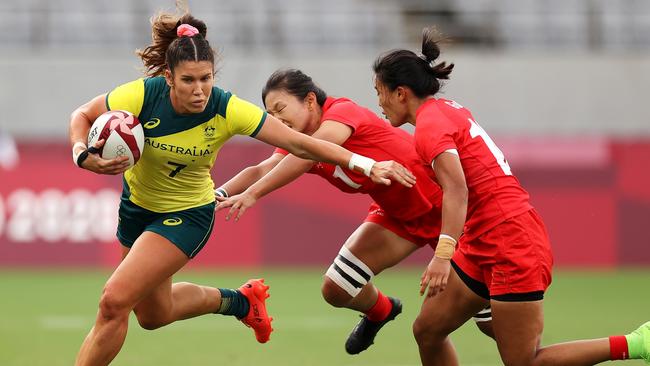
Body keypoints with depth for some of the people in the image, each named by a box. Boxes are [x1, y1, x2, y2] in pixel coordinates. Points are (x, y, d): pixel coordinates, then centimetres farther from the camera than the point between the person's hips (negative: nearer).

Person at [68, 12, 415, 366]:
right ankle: (239, 301, 43)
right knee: (153, 315, 19)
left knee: (115, 301, -18)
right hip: (137, 202, 4)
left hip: (186, 215, -3)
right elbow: (82, 116, -9)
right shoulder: (142, 96, -26)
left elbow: (298, 143, -22)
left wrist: (366, 165, -28)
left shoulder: (228, 110, -28)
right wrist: (83, 155, -30)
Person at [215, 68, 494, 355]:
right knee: (336, 289, -1)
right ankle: (380, 312, 31)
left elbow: (307, 155, -40)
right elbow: (262, 171, -18)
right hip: (396, 214, 7)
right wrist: (220, 193, -37)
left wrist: (251, 194, -49)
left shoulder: (343, 111, -25)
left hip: (444, 204, -7)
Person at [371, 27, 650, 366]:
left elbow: (456, 190, -28)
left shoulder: (430, 124, -14)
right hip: (484, 245, 10)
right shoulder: (449, 109, 13)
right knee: (427, 330, 8)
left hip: (511, 245, -10)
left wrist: (443, 254, -38)